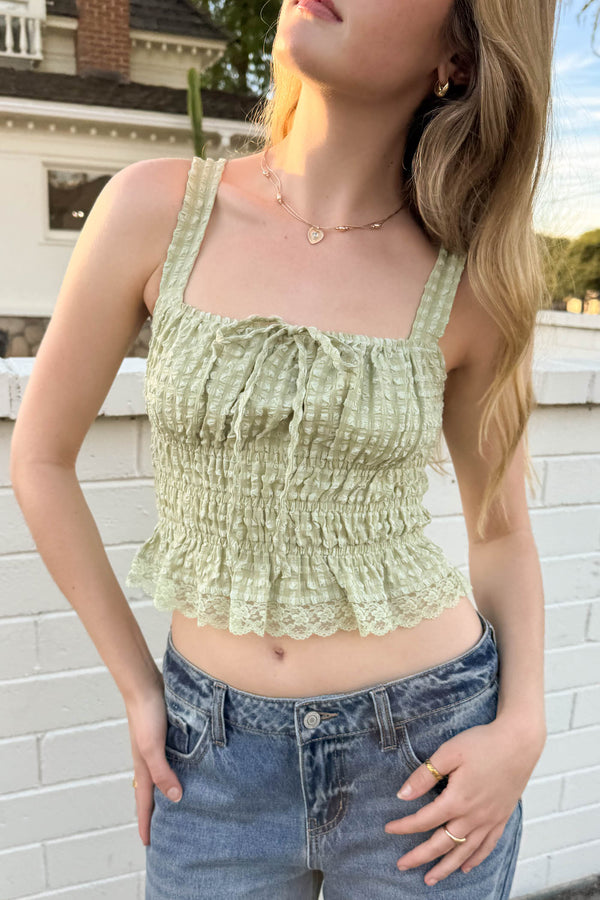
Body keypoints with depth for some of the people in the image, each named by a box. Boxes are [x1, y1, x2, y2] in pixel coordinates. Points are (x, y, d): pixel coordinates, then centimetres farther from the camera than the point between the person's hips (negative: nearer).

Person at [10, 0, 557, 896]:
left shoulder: (470, 284, -9)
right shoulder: (154, 211, -9)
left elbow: (502, 528, 4)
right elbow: (41, 459, -1)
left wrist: (522, 729, -9)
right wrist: (139, 689, 1)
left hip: (426, 757, 0)